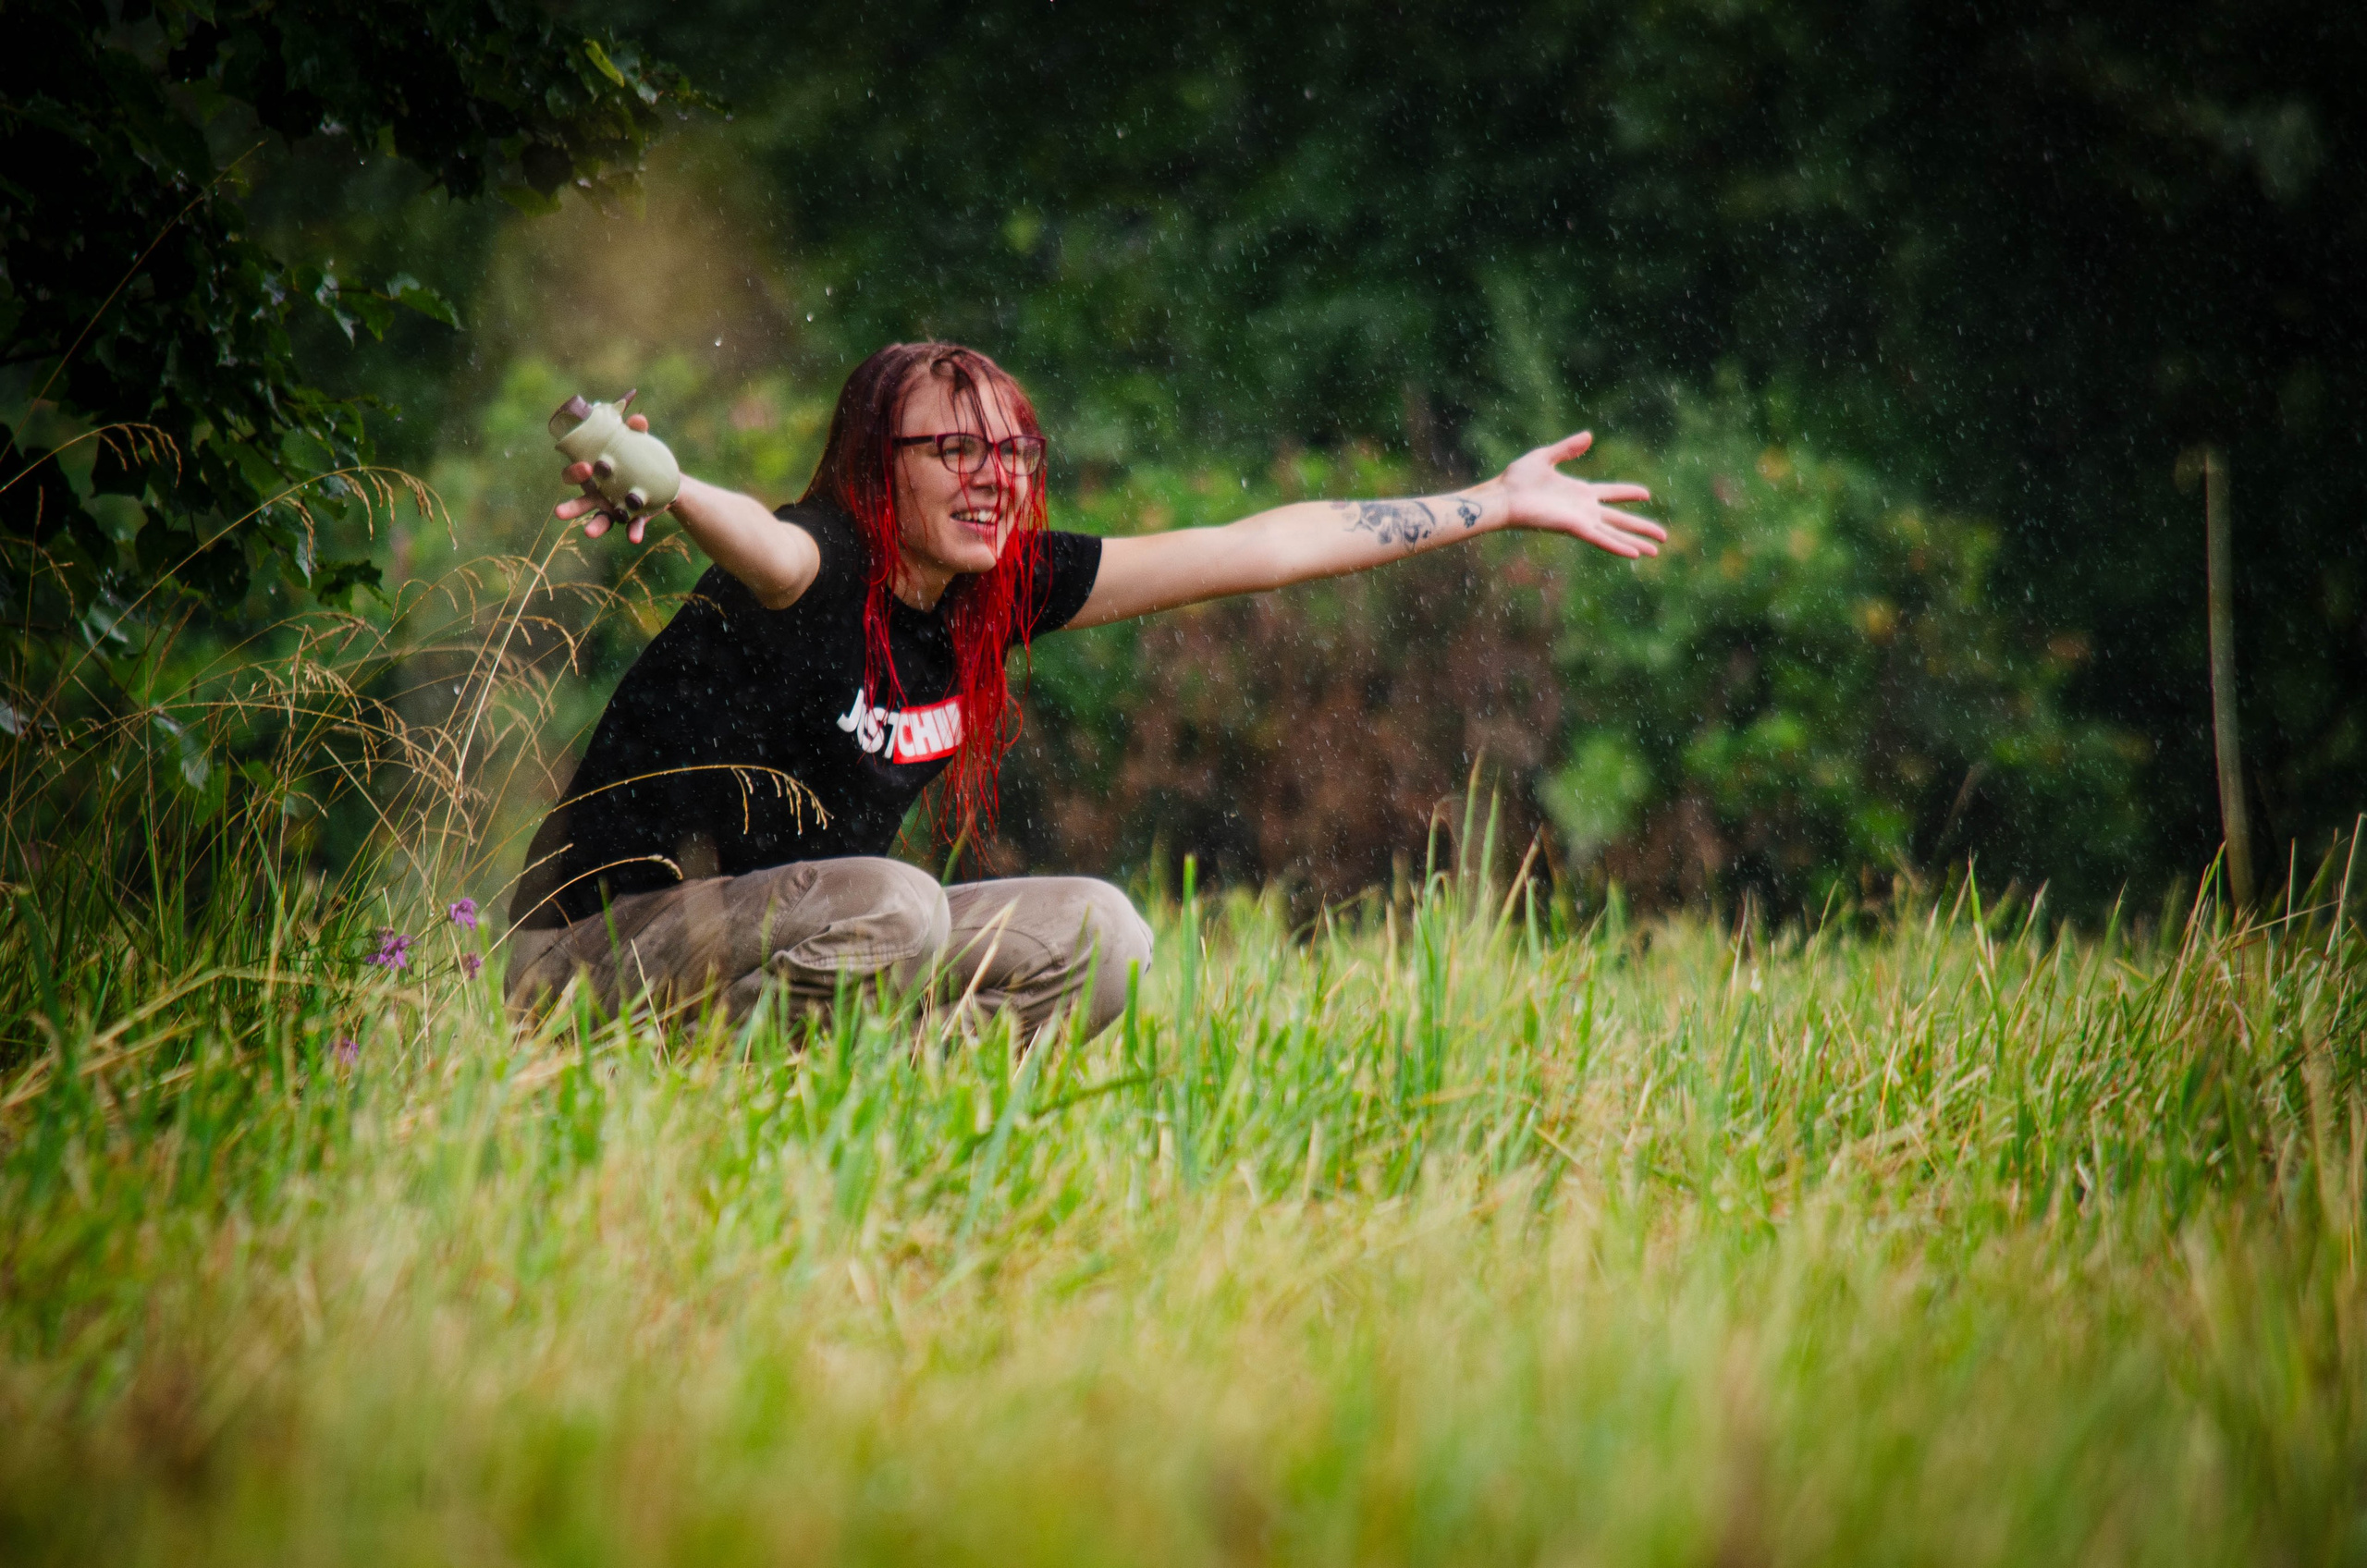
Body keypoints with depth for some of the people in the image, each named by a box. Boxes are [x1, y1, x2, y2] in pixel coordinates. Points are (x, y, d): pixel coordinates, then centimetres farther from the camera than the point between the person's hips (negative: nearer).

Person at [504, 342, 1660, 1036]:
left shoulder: (1001, 588, 1)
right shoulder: (825, 570, -20)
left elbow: (1253, 551, 6)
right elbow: (758, 540, -46)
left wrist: (1498, 504, 12)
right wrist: (658, 487, -71)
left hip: (805, 940, 8)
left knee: (1096, 937, -1)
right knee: (892, 903, -33)